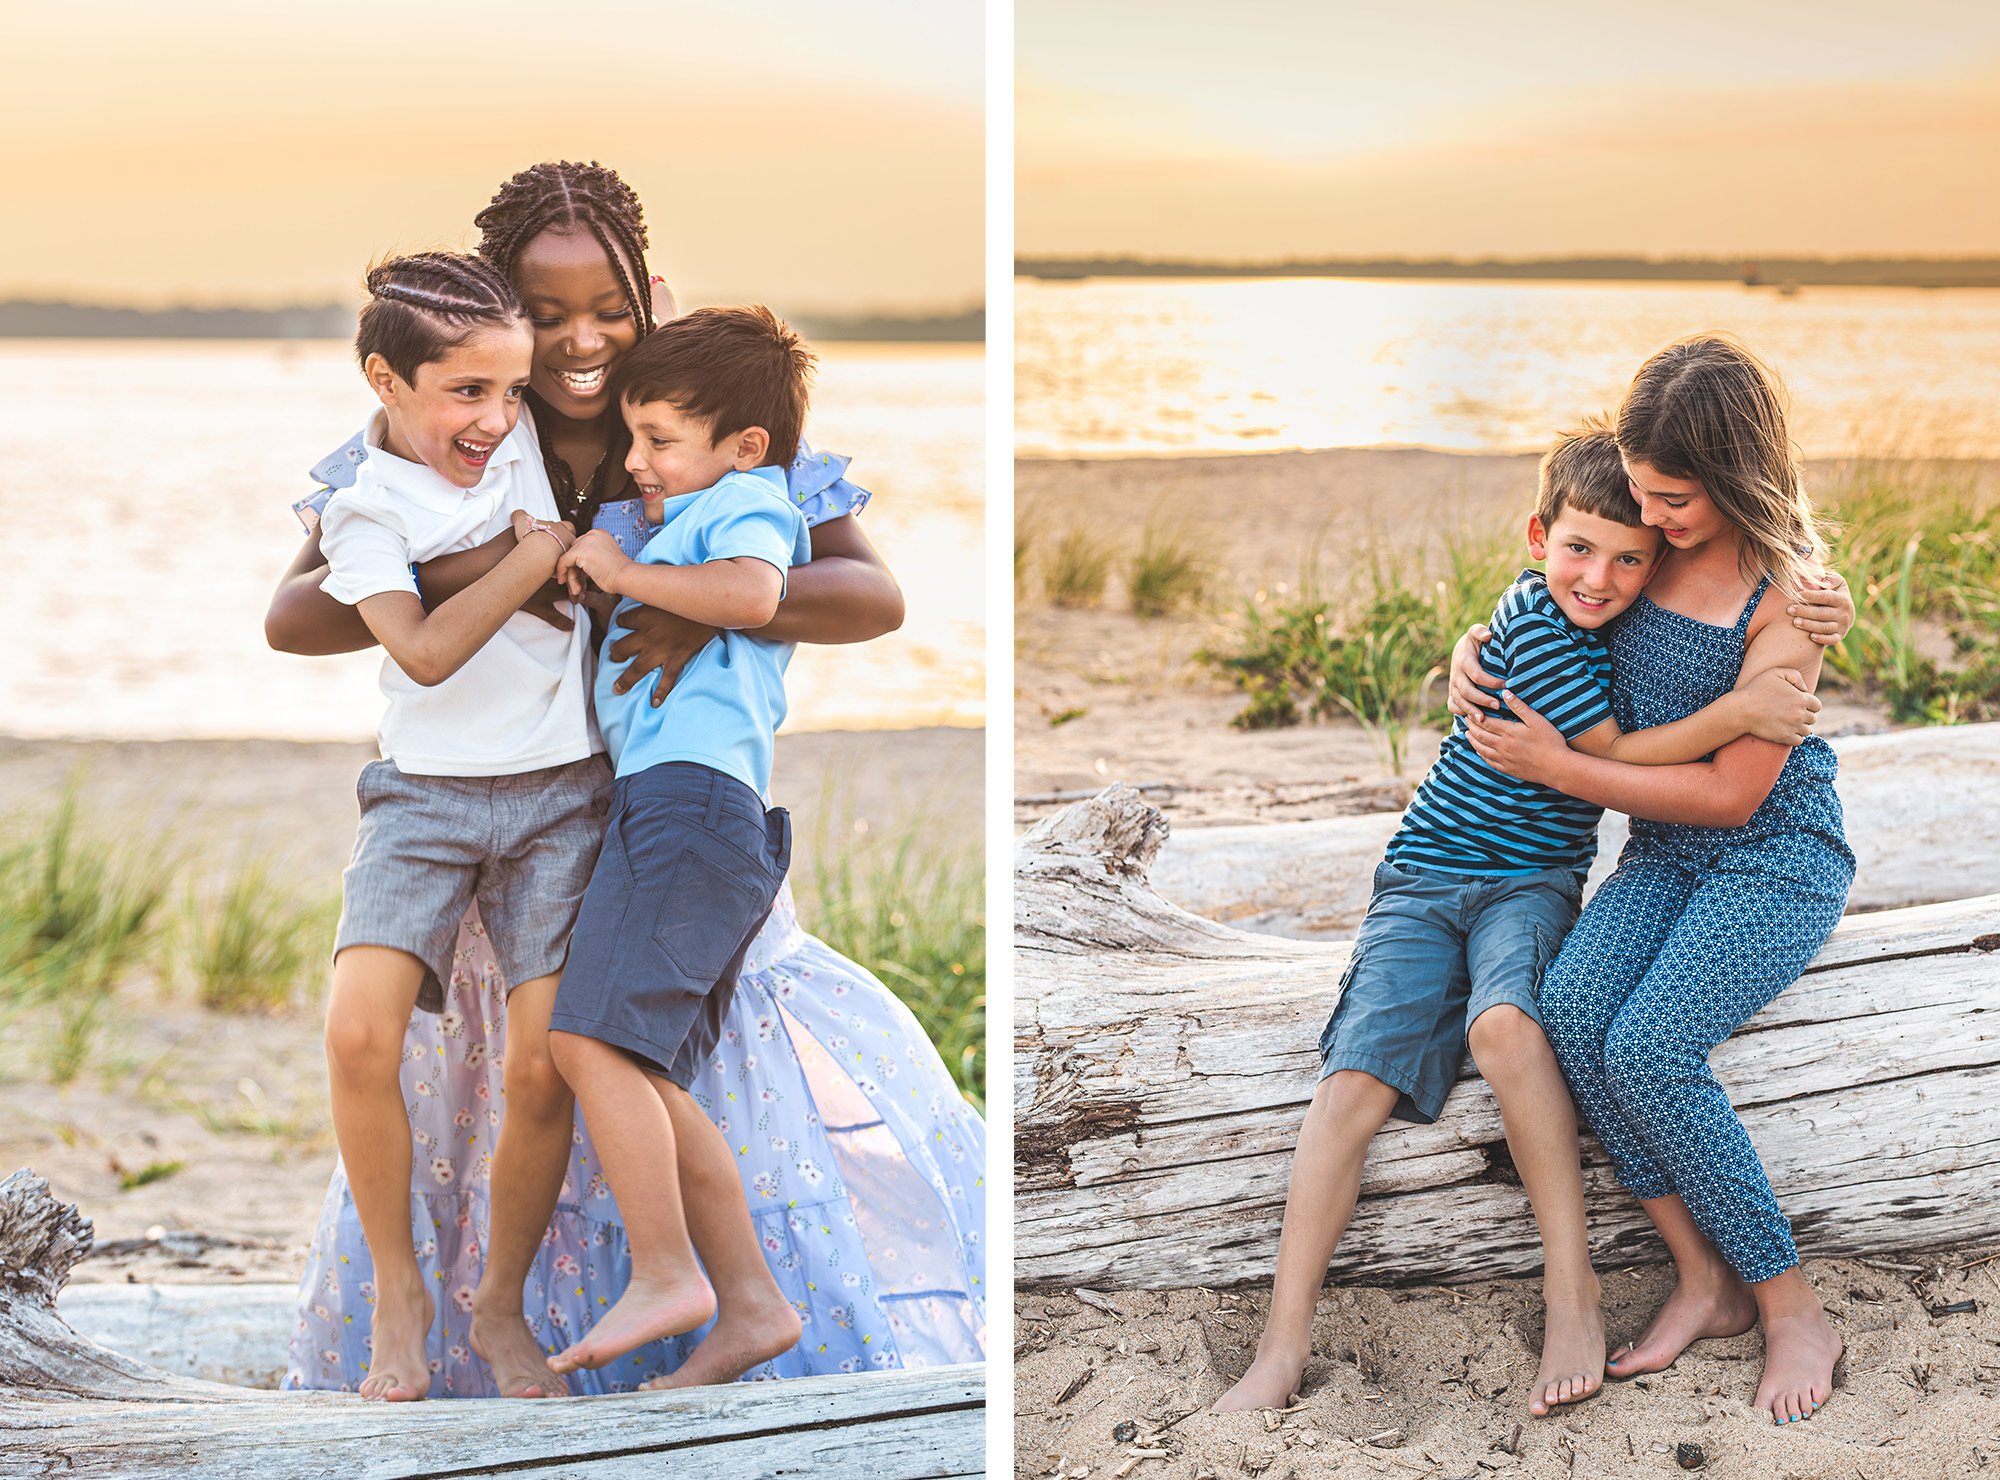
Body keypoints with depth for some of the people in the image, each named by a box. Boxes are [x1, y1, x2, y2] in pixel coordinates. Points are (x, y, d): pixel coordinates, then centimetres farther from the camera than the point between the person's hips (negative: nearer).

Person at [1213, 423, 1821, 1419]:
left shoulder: (1634, 623, 3)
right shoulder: (1531, 619, -14)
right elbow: (1613, 757, -15)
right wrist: (1737, 712, -24)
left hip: (1534, 885, 2)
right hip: (1423, 880, -2)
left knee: (1504, 1022, -33)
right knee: (1355, 1080, -20)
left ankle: (1572, 1295, -28)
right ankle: (1282, 1347, -18)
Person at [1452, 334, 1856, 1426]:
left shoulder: (1784, 598, -18)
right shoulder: (1649, 547, 2)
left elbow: (1731, 794, -18)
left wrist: (1557, 765, -15)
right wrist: (1472, 653, 0)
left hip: (1777, 857, -6)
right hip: (1664, 856, 6)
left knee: (1647, 1045, -29)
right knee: (1571, 1006, -24)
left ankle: (1793, 1311, -14)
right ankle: (1703, 1279, -15)